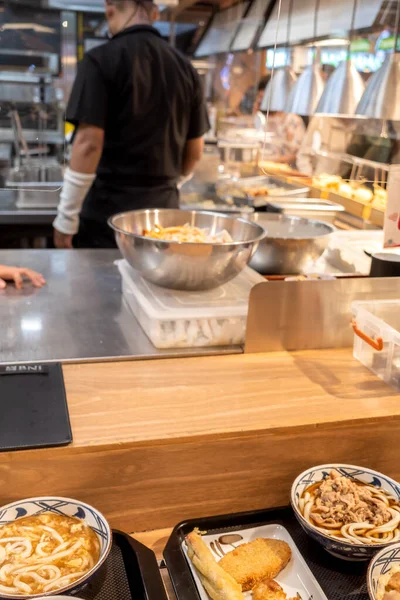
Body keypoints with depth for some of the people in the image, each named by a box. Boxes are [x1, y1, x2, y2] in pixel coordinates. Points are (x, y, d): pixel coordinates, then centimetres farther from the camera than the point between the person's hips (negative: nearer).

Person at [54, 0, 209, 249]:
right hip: (164, 209, 5)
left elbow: (88, 144, -15)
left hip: (108, 211, -4)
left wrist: (66, 219, -8)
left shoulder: (101, 59, -8)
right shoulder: (186, 67, 7)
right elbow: (195, 152, 11)